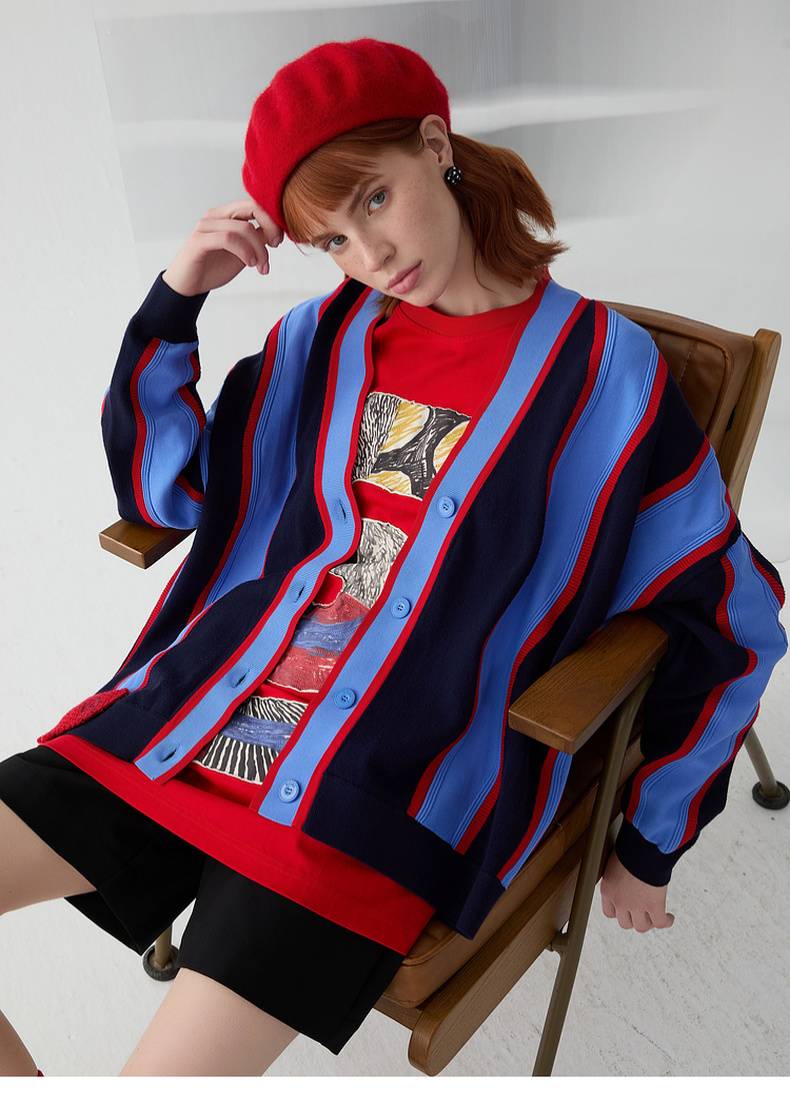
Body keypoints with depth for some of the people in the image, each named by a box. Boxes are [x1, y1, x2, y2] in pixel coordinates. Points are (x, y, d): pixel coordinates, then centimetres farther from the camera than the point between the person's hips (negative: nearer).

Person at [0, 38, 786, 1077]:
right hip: (201, 711, 6)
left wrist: (652, 844, 7)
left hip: (389, 787, -5)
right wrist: (176, 297, 0)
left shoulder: (603, 369, -4)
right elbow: (165, 488, 14)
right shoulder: (324, 336, 9)